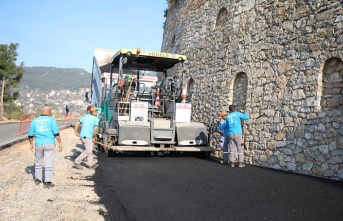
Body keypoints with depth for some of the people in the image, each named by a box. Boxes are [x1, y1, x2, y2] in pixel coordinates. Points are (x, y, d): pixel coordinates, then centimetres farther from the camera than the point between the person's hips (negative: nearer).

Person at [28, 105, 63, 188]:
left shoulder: (35, 120, 6)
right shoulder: (51, 120, -5)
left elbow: (30, 134, 9)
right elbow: (56, 133, -10)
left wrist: (31, 144, 21)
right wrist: (60, 143, -3)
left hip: (38, 144, 4)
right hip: (49, 144, -4)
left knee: (38, 162, 20)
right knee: (49, 163, 0)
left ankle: (37, 179, 30)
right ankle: (47, 182, 0)